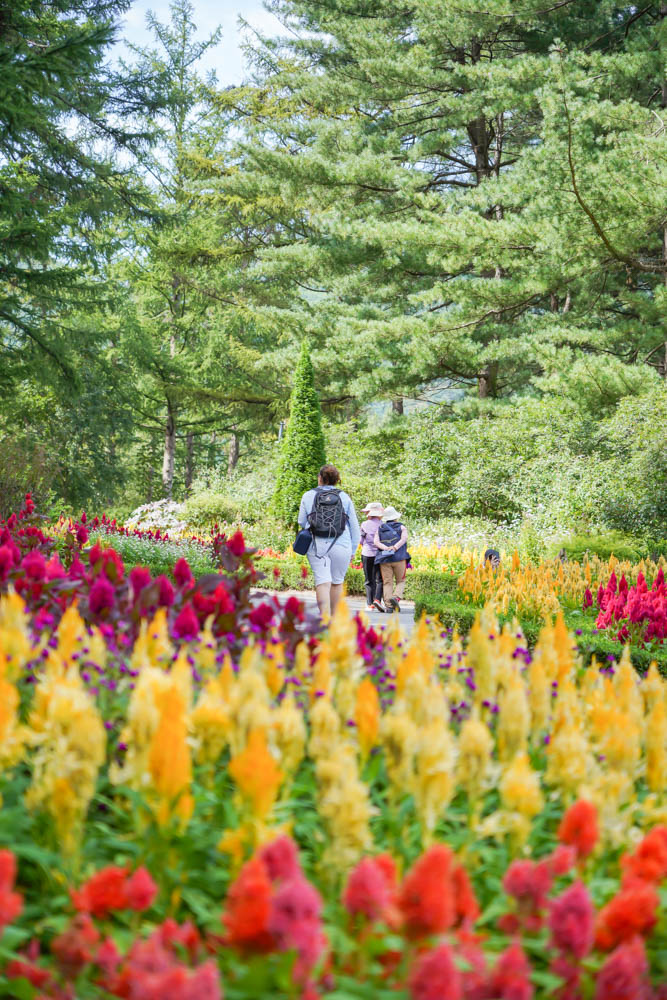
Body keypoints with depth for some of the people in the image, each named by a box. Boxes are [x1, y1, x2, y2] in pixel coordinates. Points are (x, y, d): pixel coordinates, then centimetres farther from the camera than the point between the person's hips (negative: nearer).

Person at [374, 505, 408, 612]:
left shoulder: (380, 529, 15)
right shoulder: (401, 527, 9)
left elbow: (376, 542, 0)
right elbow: (404, 539, -10)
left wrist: (386, 548, -10)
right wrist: (395, 547, -16)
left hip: (384, 559, 2)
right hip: (399, 558, -2)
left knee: (387, 583, 1)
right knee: (400, 581, 8)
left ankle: (388, 605, -10)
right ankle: (396, 597, -18)